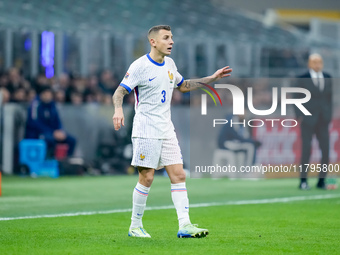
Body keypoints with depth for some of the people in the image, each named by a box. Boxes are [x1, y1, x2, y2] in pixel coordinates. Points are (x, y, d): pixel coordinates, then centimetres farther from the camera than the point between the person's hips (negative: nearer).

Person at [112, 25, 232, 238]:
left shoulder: (169, 64, 12)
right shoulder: (140, 66, -10)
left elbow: (183, 86, 28)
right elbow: (119, 92, -13)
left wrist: (212, 78, 24)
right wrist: (118, 109, -34)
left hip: (166, 130, 7)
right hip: (146, 130, -7)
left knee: (179, 175, -3)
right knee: (147, 178, -6)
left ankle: (185, 225, -6)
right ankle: (135, 226, 8)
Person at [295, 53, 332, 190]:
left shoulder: (327, 78, 11)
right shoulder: (302, 79, 0)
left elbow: (329, 97, 15)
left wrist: (329, 115, 9)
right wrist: (299, 116, -7)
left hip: (323, 121, 4)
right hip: (308, 120, -4)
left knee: (326, 150, -1)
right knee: (306, 149, -7)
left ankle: (321, 181, 7)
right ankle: (303, 181, 1)